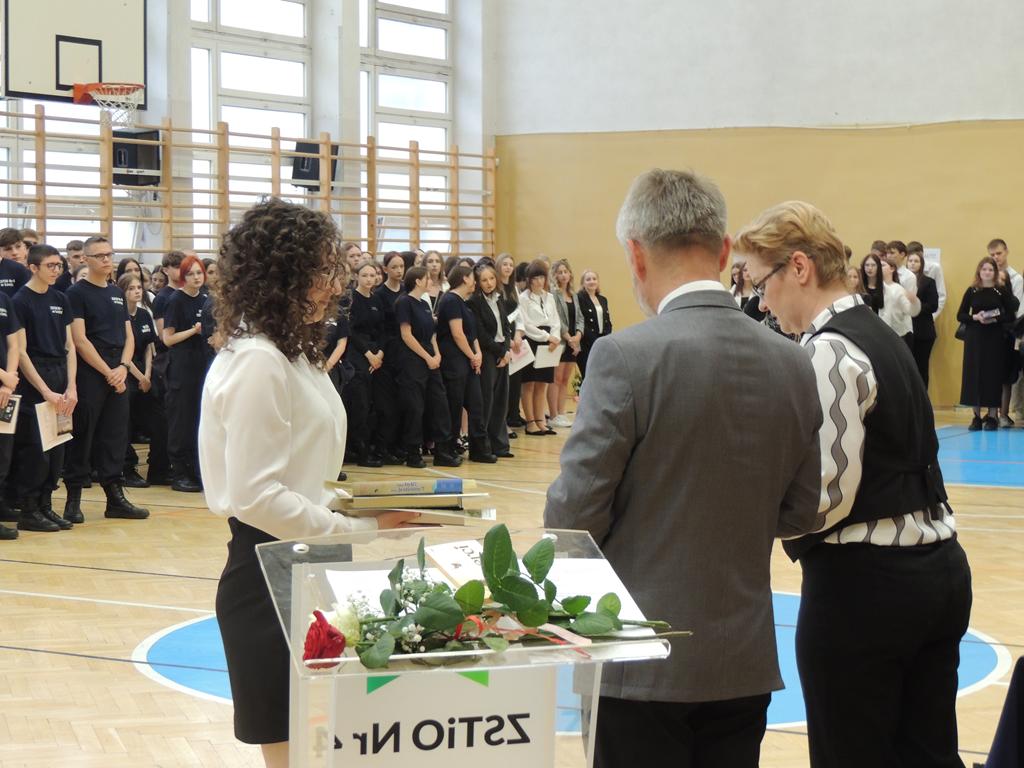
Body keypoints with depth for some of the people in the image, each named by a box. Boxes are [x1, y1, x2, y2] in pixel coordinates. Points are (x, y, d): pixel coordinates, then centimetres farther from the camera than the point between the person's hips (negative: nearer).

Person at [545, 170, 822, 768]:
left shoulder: (625, 358, -16)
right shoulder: (793, 364, 0)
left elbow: (574, 516, -14)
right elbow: (799, 512, 7)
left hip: (645, 663, -5)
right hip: (746, 662, 5)